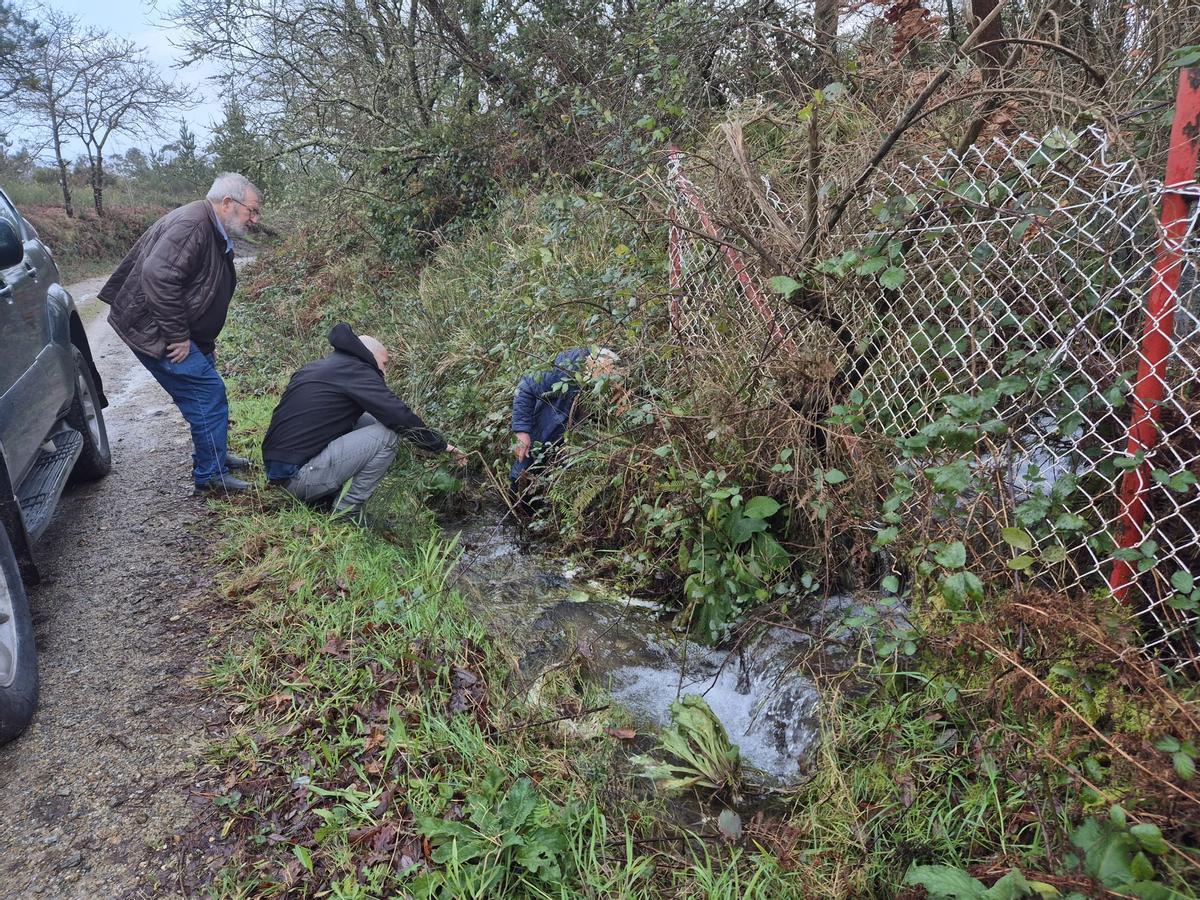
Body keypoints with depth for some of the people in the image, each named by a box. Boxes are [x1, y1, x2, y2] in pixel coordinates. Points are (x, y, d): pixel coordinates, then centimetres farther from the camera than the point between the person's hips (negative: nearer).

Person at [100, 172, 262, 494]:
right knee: (208, 392, -10)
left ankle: (215, 455, 34)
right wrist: (178, 336, -26)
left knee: (207, 392, 18)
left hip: (180, 332, 11)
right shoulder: (191, 224, -22)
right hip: (152, 331, -11)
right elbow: (158, 276, -31)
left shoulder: (216, 234, 13)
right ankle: (211, 474, -1)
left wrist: (206, 340, 18)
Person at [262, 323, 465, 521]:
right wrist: (442, 445, 0)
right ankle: (346, 513, -4)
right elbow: (400, 417, -12)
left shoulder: (315, 368, 19)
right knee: (387, 434, -10)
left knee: (369, 422, 14)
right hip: (300, 477, -9)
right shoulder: (356, 370, -8)